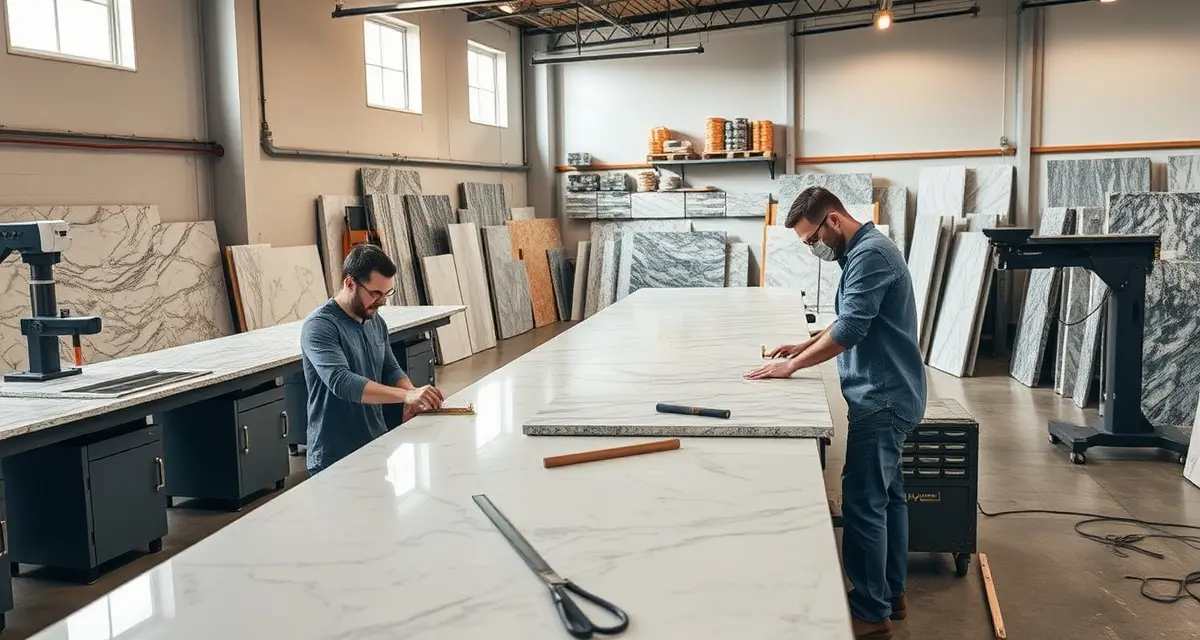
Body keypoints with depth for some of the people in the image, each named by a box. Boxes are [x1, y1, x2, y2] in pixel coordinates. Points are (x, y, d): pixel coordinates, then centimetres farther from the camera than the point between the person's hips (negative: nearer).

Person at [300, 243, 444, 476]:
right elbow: (341, 382, -28)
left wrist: (413, 397, -9)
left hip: (378, 447, 7)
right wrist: (406, 395, -36)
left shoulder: (376, 322, 7)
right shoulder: (319, 326, -15)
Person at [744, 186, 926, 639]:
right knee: (887, 495, 16)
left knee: (863, 504, -5)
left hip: (883, 399, -11)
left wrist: (791, 366, -18)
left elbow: (850, 330, -25)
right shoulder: (862, 251, 14)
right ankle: (890, 595, 27)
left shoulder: (870, 253, -19)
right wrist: (805, 346, 11)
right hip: (888, 395, 11)